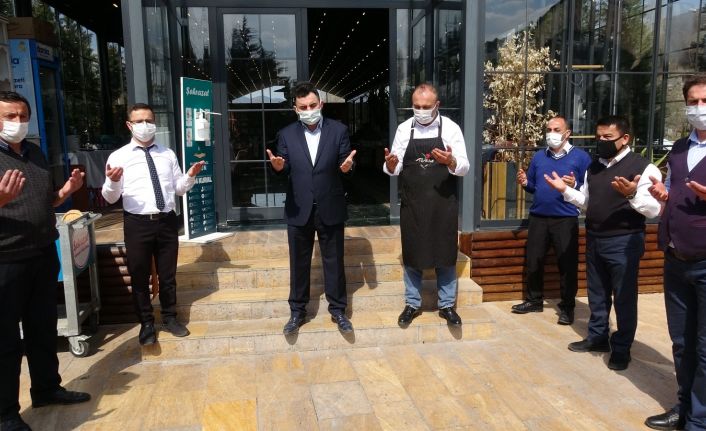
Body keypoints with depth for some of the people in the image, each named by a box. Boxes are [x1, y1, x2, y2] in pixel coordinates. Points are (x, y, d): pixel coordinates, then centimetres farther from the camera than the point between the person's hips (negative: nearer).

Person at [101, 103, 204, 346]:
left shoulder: (168, 154, 9)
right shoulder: (119, 156, -1)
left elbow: (179, 189, 12)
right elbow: (110, 198, -5)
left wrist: (191, 176, -6)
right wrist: (112, 181, -25)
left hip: (167, 221, 3)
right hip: (137, 223, -2)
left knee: (168, 274, 15)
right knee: (139, 276, 9)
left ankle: (170, 318, 33)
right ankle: (146, 323, 27)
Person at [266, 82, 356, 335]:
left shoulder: (339, 130, -1)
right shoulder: (286, 135, 2)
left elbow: (345, 165, -2)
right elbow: (285, 172, 1)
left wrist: (347, 167, -25)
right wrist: (278, 167, -22)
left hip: (330, 209, -1)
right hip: (298, 210, 1)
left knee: (334, 262, 10)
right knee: (299, 263, 12)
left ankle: (338, 310, 26)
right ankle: (298, 311, 28)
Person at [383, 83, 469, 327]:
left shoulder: (451, 128, -4)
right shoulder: (404, 129, 2)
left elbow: (464, 168, -6)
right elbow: (394, 170, 2)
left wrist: (451, 162, -28)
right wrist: (390, 165, -21)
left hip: (443, 203, -1)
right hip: (412, 203, 1)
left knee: (445, 254, 8)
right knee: (411, 254, 10)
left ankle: (446, 305, 25)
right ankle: (412, 304, 27)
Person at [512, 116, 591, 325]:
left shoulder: (580, 157, -3)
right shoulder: (539, 156, 12)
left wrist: (575, 186, -24)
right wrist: (525, 183, -4)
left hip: (566, 219, -4)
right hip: (538, 217, 5)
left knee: (567, 264, 2)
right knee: (533, 261, 10)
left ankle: (567, 307, 16)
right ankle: (534, 300, 26)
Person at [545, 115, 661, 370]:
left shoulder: (643, 167, -11)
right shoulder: (593, 167, 10)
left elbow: (654, 210, -17)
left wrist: (632, 194, -34)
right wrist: (565, 190, 3)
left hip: (624, 242, -6)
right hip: (594, 240, 7)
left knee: (624, 297, 6)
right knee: (597, 294, 17)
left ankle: (622, 349, 20)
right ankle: (597, 338, 33)